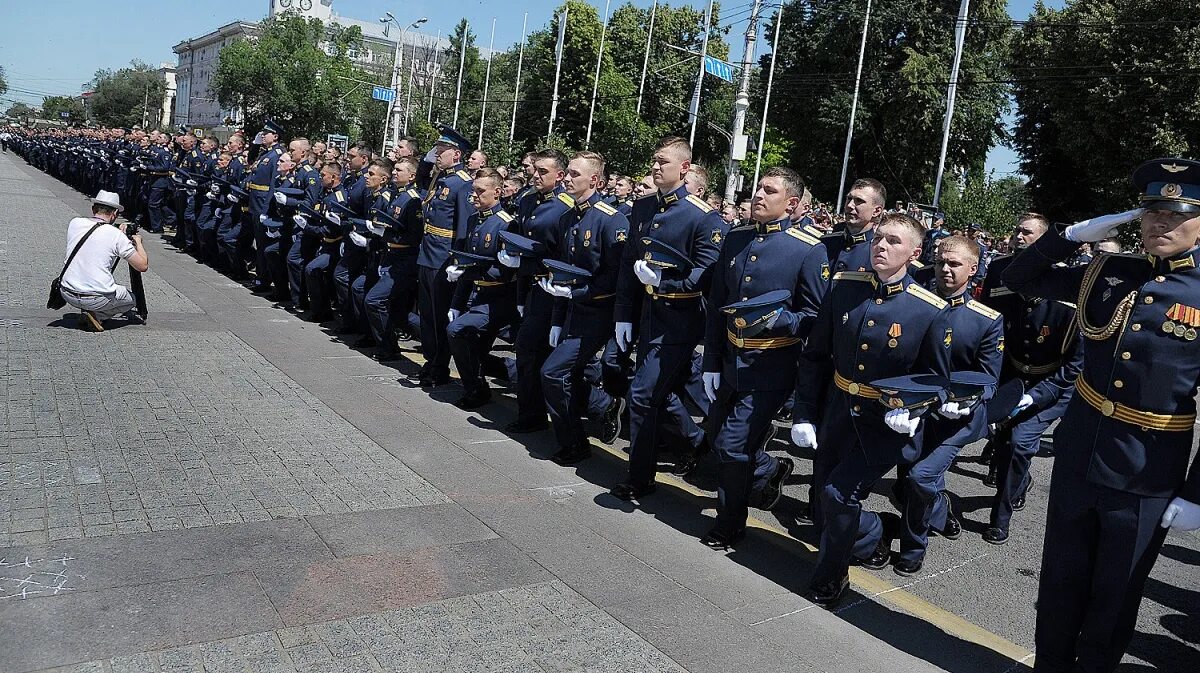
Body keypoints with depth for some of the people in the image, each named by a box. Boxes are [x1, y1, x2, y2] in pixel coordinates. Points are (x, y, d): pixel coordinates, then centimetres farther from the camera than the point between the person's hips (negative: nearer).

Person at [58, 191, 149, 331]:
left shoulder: (74, 223, 3)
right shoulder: (117, 235, -11)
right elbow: (143, 266, -6)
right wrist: (138, 242, 11)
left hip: (68, 295, 6)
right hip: (97, 299, -6)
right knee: (132, 299, 23)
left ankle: (87, 310, 14)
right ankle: (97, 315, -1)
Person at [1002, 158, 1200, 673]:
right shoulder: (1108, 274, 1)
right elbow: (1019, 278, 9)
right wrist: (1074, 235, -6)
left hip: (1146, 481, -3)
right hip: (1075, 458, 3)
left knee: (1114, 596, 15)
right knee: (1061, 580, 18)